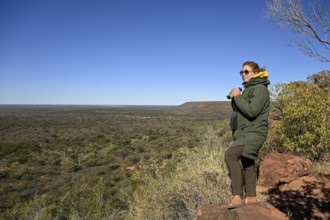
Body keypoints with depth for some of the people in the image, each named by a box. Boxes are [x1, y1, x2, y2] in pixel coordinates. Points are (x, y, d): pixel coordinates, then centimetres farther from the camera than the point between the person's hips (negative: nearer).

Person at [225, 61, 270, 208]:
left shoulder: (260, 88, -10)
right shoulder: (249, 88, 20)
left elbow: (251, 111, -23)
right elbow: (239, 110, 22)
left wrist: (238, 97, -15)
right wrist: (234, 98, 5)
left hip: (253, 132, -10)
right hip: (245, 132, 10)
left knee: (230, 154, -26)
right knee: (247, 164, 14)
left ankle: (238, 196, -21)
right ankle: (251, 196, 26)